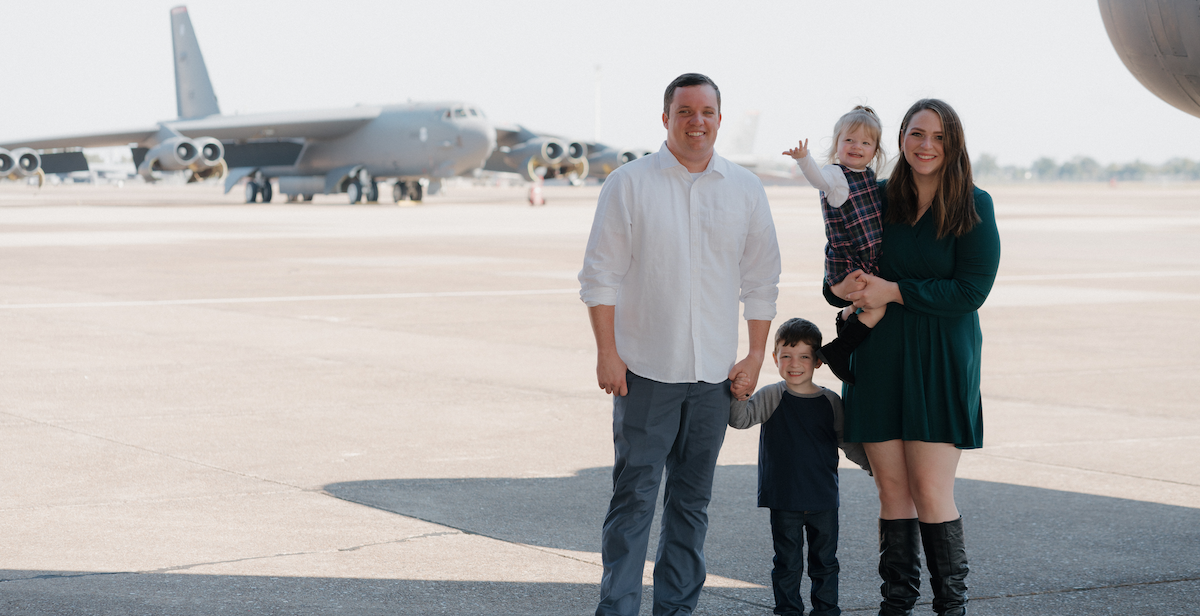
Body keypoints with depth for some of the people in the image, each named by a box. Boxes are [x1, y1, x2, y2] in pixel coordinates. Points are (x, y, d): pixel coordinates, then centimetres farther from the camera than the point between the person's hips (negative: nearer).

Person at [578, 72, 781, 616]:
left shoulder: (745, 190, 9)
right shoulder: (629, 184, -1)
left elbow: (761, 280, 12)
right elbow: (601, 275, -2)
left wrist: (756, 356, 7)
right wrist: (606, 353, -8)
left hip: (714, 371, 3)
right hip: (645, 368, -3)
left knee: (692, 499, 9)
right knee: (634, 494, -5)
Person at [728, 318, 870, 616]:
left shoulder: (830, 402, 3)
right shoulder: (771, 397, -4)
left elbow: (848, 442, 13)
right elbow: (741, 420, -16)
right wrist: (739, 395, -35)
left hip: (824, 501, 2)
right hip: (784, 501, -2)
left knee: (825, 560, 11)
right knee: (787, 562, 5)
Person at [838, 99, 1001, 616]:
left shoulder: (973, 207, -2)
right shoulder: (878, 199, 7)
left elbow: (970, 291, -10)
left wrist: (893, 292, -14)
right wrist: (847, 288, -5)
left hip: (941, 362, -3)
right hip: (878, 359, 3)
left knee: (931, 491, -8)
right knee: (891, 488, 4)